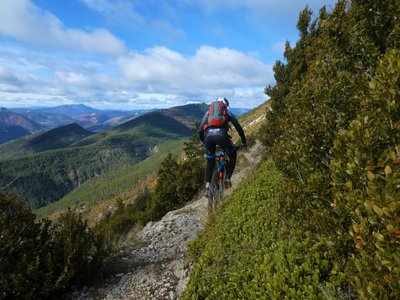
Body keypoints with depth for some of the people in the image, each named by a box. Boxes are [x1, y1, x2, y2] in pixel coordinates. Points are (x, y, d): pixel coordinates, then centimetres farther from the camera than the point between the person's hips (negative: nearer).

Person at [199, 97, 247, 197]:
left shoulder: (208, 112, 33)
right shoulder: (228, 112, 28)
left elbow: (201, 129, 26)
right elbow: (238, 127, 27)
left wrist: (202, 141, 43)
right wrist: (244, 142, 39)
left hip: (208, 135, 2)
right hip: (221, 134, -2)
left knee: (210, 161, 22)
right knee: (232, 155, 26)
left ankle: (207, 187, 14)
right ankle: (228, 178, 18)